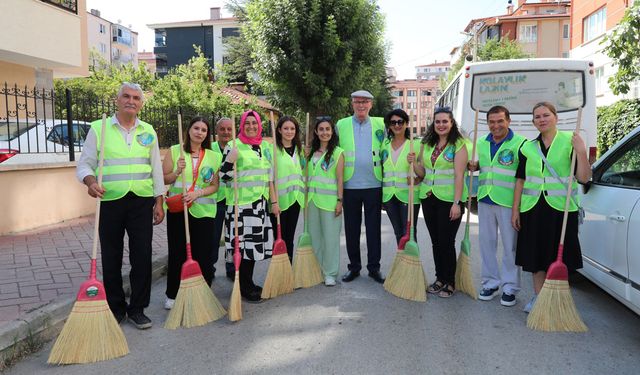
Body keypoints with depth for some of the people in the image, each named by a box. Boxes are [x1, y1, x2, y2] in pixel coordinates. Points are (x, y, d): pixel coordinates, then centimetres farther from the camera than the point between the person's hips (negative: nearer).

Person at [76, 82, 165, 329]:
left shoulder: (148, 131, 10)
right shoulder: (98, 128, 3)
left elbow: (156, 169, 11)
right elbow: (84, 164, 2)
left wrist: (159, 202, 6)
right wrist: (90, 181, -20)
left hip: (141, 202, 1)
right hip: (110, 202, -1)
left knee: (142, 257, 2)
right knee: (111, 259, 7)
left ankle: (137, 309, 15)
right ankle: (115, 308, 22)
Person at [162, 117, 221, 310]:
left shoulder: (213, 156, 6)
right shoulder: (174, 151, 4)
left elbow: (214, 186, 4)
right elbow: (163, 180, 4)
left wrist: (198, 193, -13)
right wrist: (177, 172, -14)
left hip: (203, 211, 1)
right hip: (177, 210, 0)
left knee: (203, 254, 2)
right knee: (177, 253, 6)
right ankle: (172, 295, 23)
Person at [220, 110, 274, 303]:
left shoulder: (266, 146, 13)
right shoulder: (233, 146, -4)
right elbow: (224, 176, -7)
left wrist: (274, 200, 15)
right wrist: (230, 161, -23)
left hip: (260, 203, 6)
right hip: (240, 203, -6)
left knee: (255, 242, 12)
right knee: (243, 243, -4)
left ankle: (248, 283, 26)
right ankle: (245, 288, 9)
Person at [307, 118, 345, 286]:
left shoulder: (337, 152, -2)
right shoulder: (312, 152, 13)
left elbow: (340, 178, -6)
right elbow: (308, 176, 15)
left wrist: (339, 200, -11)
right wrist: (306, 197, 9)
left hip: (329, 200, -5)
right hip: (312, 199, 5)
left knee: (330, 236, 0)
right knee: (314, 236, 9)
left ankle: (330, 273, 11)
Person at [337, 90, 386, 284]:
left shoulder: (380, 124, 6)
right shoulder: (341, 125, 5)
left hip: (374, 185, 0)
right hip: (350, 186, 0)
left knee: (373, 228, 6)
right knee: (351, 229, 8)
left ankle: (374, 268, 17)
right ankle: (354, 267, 21)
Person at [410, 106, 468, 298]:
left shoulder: (458, 145, -6)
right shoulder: (426, 145, 10)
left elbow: (459, 175, -13)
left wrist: (457, 203, -19)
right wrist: (413, 163, -6)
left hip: (449, 200, -5)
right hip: (428, 198, 5)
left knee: (447, 242, -1)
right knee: (435, 241, 12)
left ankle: (450, 282, 14)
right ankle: (440, 278, 25)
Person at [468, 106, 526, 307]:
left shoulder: (520, 143, -8)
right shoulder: (481, 143, 11)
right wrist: (474, 166, 2)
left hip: (508, 201, -6)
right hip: (485, 200, 6)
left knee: (510, 245, 3)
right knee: (487, 242, 12)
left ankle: (510, 287, 16)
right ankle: (491, 283, 26)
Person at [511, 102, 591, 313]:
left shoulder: (570, 141, -1)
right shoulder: (528, 147, 8)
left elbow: (584, 178, -7)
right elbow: (520, 180, 9)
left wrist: (581, 152, -20)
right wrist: (515, 209, 6)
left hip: (561, 208, -3)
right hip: (533, 209, 3)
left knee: (559, 256, 4)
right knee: (536, 255, 10)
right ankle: (538, 297, 25)